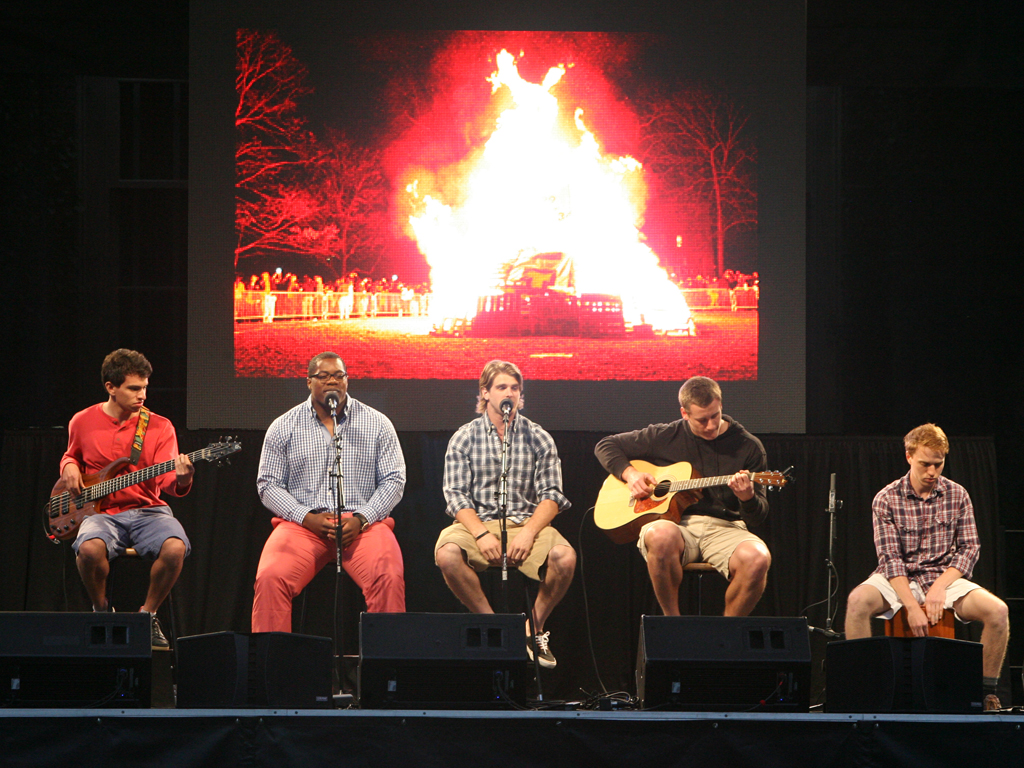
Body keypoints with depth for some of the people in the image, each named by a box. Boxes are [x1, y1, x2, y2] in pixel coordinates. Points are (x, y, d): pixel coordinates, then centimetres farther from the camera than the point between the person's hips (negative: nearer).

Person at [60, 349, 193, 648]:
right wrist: (69, 467, 3)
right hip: (102, 512, 0)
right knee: (89, 548, -36)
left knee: (175, 547, -33)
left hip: (147, 510, 0)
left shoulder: (160, 427, 2)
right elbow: (71, 454, 27)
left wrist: (181, 480, -31)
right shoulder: (83, 422, 7)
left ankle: (147, 613, -6)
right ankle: (102, 611, -4)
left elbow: (166, 480, -8)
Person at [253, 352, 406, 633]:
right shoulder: (284, 427, 10)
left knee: (389, 578, -30)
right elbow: (268, 485, 7)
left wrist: (361, 519, -9)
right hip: (302, 524, 0)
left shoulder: (376, 424, 10)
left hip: (363, 523, 0)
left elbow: (394, 480, 7)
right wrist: (307, 518, -8)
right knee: (270, 578, -28)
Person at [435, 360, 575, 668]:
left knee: (565, 557, -31)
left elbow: (551, 495, 2)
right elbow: (456, 495, -1)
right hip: (478, 522, 0)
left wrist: (529, 532, -16)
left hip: (527, 523, 0)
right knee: (447, 553, -34)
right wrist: (481, 534, -18)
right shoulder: (464, 438, 7)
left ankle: (535, 629, -6)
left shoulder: (538, 438, 8)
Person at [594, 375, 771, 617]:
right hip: (677, 523, 0)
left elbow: (759, 516, 6)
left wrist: (747, 497, -19)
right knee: (661, 536, -40)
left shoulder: (748, 446, 7)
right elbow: (606, 445, 20)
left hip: (724, 527, 0)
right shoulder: (665, 437, 10)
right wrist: (630, 474, 1)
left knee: (758, 559, -35)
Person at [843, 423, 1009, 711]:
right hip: (898, 580, -2)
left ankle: (989, 693, -11)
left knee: (997, 610, -26)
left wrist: (939, 587, -15)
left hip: (945, 578, 2)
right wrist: (912, 606, -23)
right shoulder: (886, 500, -4)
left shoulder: (957, 496, 4)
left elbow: (969, 548, 2)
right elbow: (890, 558, -10)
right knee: (858, 601, -35)